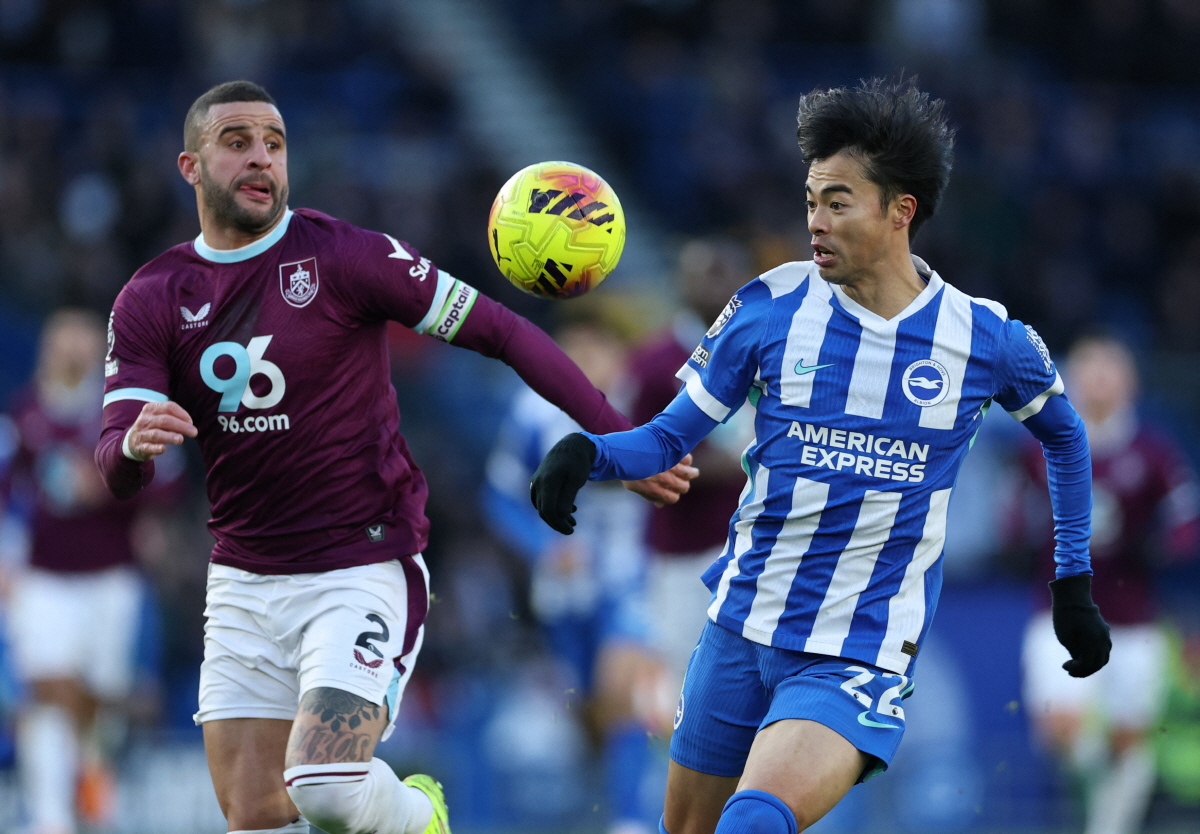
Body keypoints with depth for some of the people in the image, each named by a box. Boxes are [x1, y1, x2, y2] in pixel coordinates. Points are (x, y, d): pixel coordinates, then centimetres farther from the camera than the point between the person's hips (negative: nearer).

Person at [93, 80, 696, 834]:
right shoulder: (151, 302, 2)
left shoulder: (344, 257, -9)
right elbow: (119, 475, -6)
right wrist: (135, 444, -31)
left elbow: (500, 331, -6)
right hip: (244, 586, 5)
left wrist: (617, 441, -11)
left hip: (365, 571, -4)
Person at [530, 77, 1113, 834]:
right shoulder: (771, 309, -3)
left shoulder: (985, 338, -4)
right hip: (742, 628, 3)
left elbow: (1064, 434, 16)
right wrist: (587, 453, -18)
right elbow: (671, 437, 3)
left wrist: (1075, 585, 16)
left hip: (862, 658, -3)